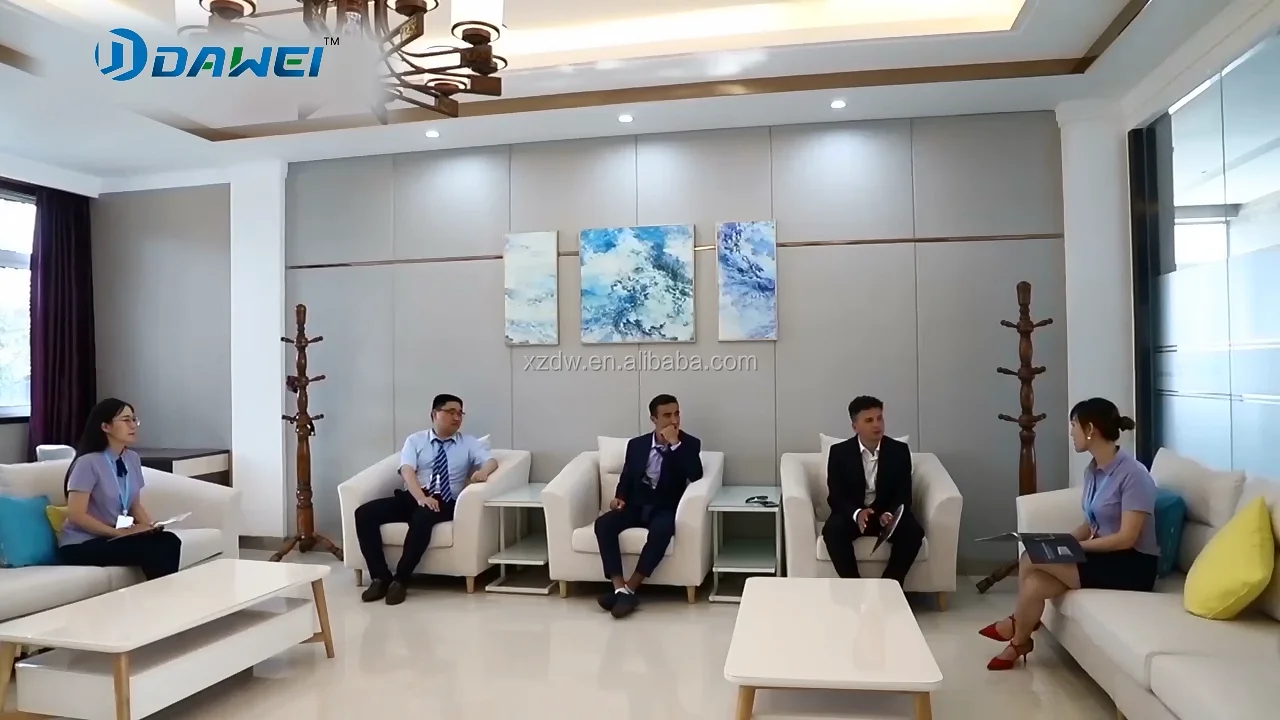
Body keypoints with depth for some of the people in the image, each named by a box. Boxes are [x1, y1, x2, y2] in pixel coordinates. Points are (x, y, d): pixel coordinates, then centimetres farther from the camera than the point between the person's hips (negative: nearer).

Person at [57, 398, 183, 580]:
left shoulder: (133, 459, 6)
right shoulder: (88, 463, -15)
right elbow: (76, 515, -18)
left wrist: (150, 525, -7)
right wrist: (119, 532, -21)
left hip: (113, 538, 6)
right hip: (81, 545, -6)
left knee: (168, 541, -24)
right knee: (151, 547, -28)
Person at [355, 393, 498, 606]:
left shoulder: (469, 443, 13)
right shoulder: (415, 440, 12)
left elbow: (491, 461, -2)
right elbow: (407, 471, -4)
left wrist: (483, 471, -29)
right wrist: (421, 497, -24)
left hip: (445, 502, -2)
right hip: (412, 497, 2)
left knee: (422, 518, -37)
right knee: (364, 513, -20)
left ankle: (401, 580, -22)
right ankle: (380, 578, -13)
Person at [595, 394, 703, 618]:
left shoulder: (689, 444, 1)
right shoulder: (636, 444, 10)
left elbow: (696, 476, -15)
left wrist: (675, 444, -18)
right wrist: (619, 497, -5)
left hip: (665, 508, -3)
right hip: (636, 506, 3)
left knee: (661, 530, -38)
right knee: (603, 524, -26)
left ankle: (630, 588, -26)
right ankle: (620, 589, -29)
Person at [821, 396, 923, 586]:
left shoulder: (899, 450, -3)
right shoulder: (839, 452, -7)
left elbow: (904, 494, -5)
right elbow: (835, 496, -9)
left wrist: (891, 514, -27)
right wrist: (856, 513, -30)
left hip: (888, 513, 1)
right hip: (852, 513, -1)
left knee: (913, 532, -29)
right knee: (832, 530, -32)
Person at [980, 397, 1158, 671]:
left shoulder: (1133, 474, -19)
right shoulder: (1093, 470, 8)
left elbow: (1126, 538, -22)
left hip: (1132, 566, -7)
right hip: (1102, 557, 7)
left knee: (1031, 560, -19)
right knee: (1034, 585, -19)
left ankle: (1016, 622, 6)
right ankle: (1019, 642, 2)